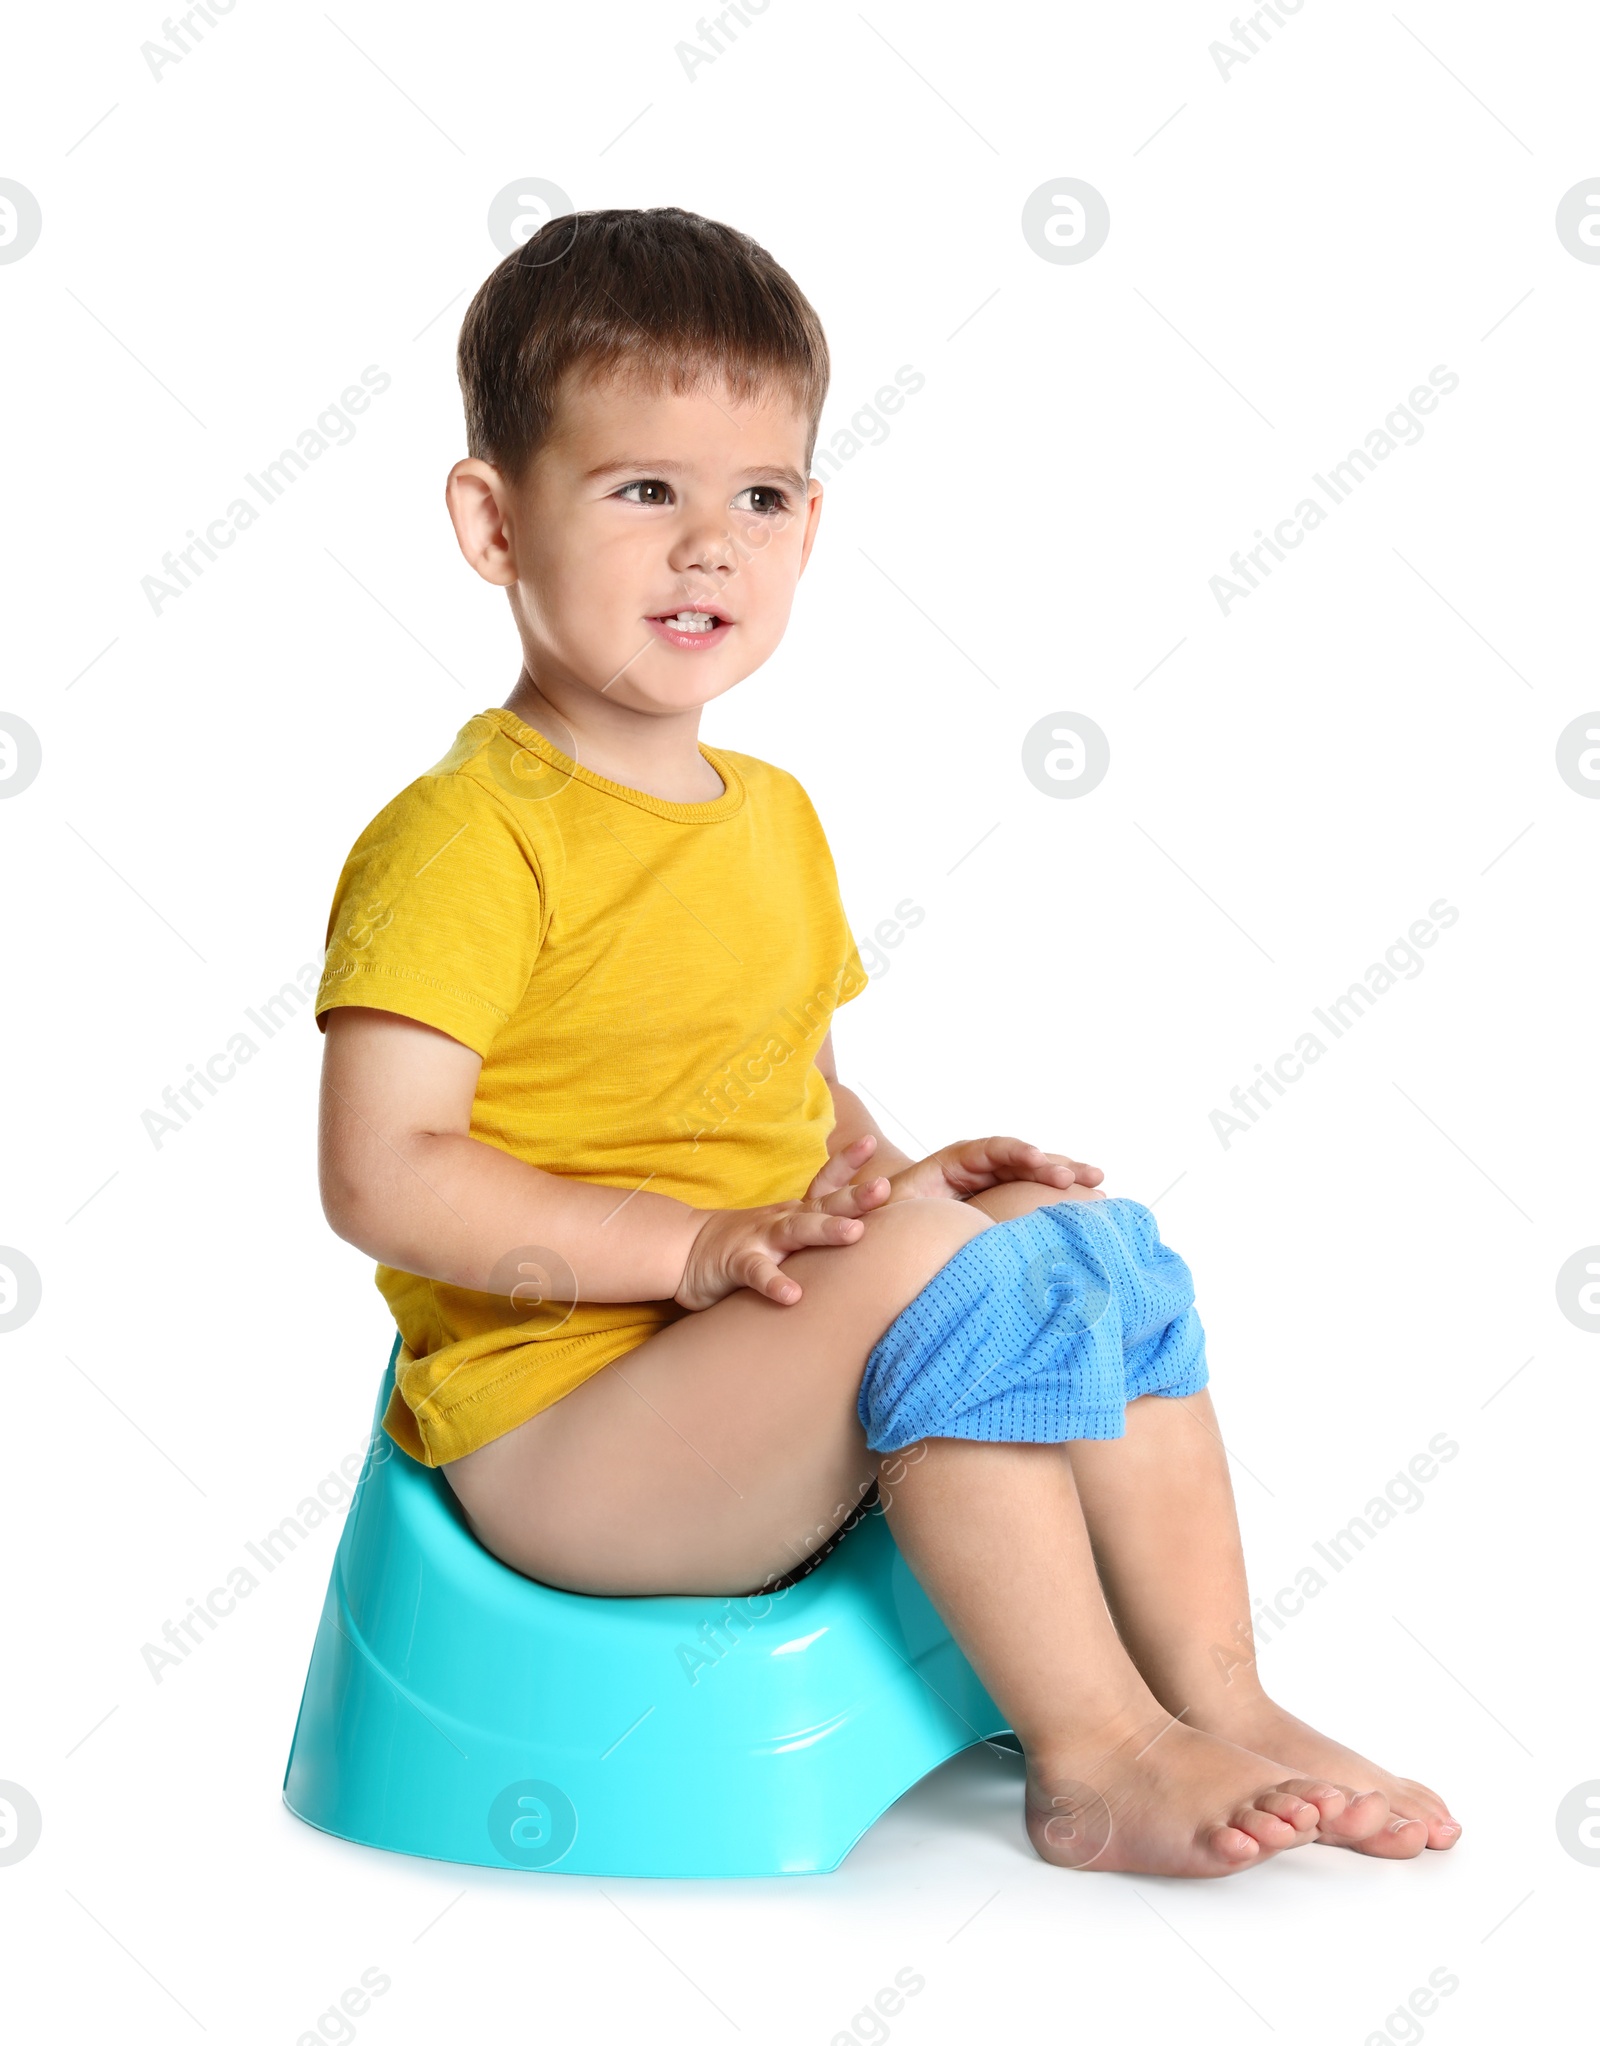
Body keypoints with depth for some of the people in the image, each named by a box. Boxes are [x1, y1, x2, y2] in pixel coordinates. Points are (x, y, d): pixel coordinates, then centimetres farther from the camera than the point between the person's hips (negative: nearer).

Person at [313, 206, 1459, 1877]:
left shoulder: (772, 820, 14)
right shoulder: (465, 836, -15)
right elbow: (381, 1176, -21)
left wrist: (885, 1177, 0)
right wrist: (693, 1245, -24)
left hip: (762, 1386, 9)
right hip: (548, 1432, -8)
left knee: (1087, 1230, -1)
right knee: (939, 1273, -27)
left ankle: (1219, 1699, 2)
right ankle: (1093, 1759, -16)